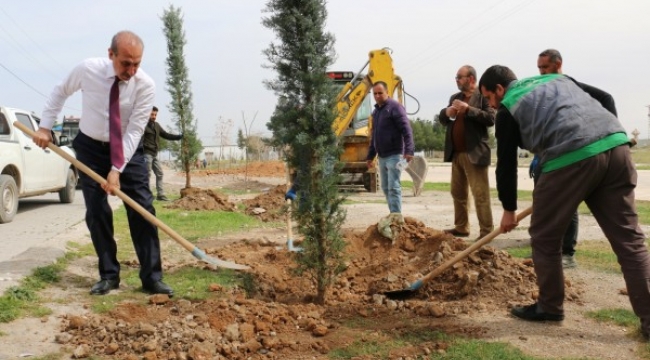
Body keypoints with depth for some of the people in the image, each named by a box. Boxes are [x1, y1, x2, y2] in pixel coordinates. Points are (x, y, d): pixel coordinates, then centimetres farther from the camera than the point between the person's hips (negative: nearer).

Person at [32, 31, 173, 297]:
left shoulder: (145, 85, -22)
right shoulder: (87, 70, -18)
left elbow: (134, 131, -23)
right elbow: (60, 92, 3)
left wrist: (117, 169, -27)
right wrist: (45, 127, -1)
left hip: (129, 149, -1)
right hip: (91, 148, 1)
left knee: (142, 210, -7)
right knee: (96, 212, -1)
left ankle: (152, 277, -2)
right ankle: (108, 275, 10)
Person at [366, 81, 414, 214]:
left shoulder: (395, 107, -8)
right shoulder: (376, 111, 17)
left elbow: (407, 130, -16)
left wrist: (408, 150, -27)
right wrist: (370, 156, 22)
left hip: (394, 155, -8)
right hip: (382, 157, 8)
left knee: (393, 187, -10)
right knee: (385, 187, 11)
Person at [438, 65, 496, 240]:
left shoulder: (483, 95, -5)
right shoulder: (455, 97, 17)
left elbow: (491, 119, -16)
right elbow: (443, 120, 18)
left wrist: (468, 109, -21)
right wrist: (446, 112, -4)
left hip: (474, 153, -8)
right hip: (456, 153, 8)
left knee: (480, 194, -7)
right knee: (458, 193, 13)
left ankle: (486, 232, -4)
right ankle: (461, 227, 22)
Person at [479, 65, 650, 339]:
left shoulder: (508, 109, 13)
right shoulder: (558, 78, 30)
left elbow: (506, 164, 15)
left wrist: (508, 209, 26)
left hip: (571, 157, -6)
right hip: (616, 145, 6)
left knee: (545, 237, 13)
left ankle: (549, 307, 24)